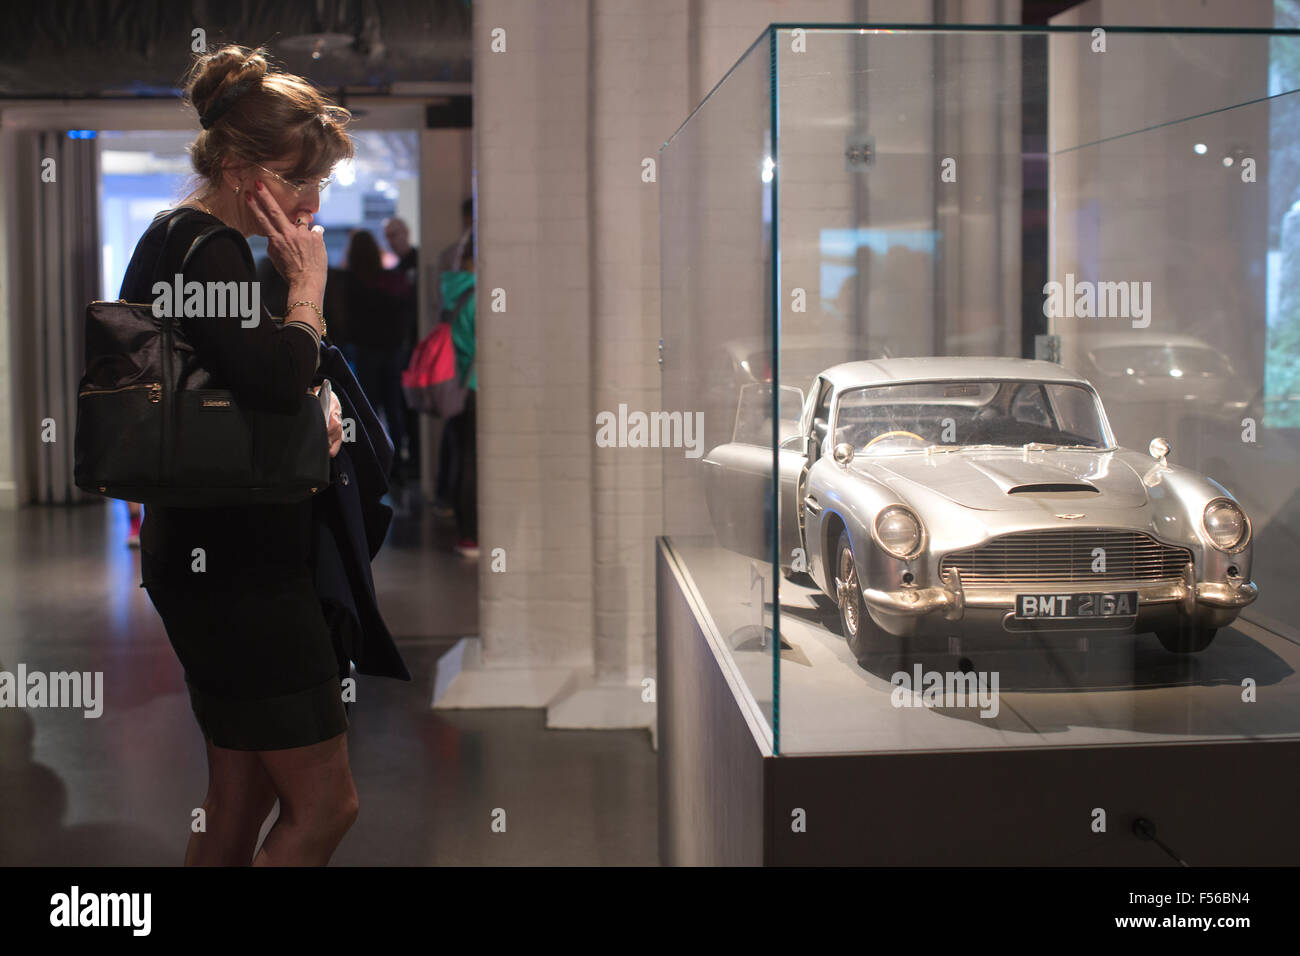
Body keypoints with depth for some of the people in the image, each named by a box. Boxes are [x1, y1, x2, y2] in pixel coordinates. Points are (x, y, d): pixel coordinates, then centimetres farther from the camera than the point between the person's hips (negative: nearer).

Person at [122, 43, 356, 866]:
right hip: (240, 571, -11)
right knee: (325, 803, -4)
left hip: (223, 558, 11)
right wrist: (309, 281, -15)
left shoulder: (185, 240, 16)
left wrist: (315, 407, 3)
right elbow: (275, 377, -32)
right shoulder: (201, 248, -16)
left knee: (241, 801, 17)